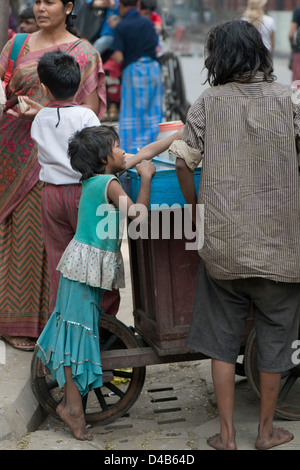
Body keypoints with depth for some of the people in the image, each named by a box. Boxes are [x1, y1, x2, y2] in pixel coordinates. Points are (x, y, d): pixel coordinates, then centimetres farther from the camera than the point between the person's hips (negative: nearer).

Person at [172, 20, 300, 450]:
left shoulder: (209, 102, -2)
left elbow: (184, 161, -5)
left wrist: (195, 208, 10)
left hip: (223, 238, 0)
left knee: (222, 338, 12)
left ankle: (227, 436, 16)